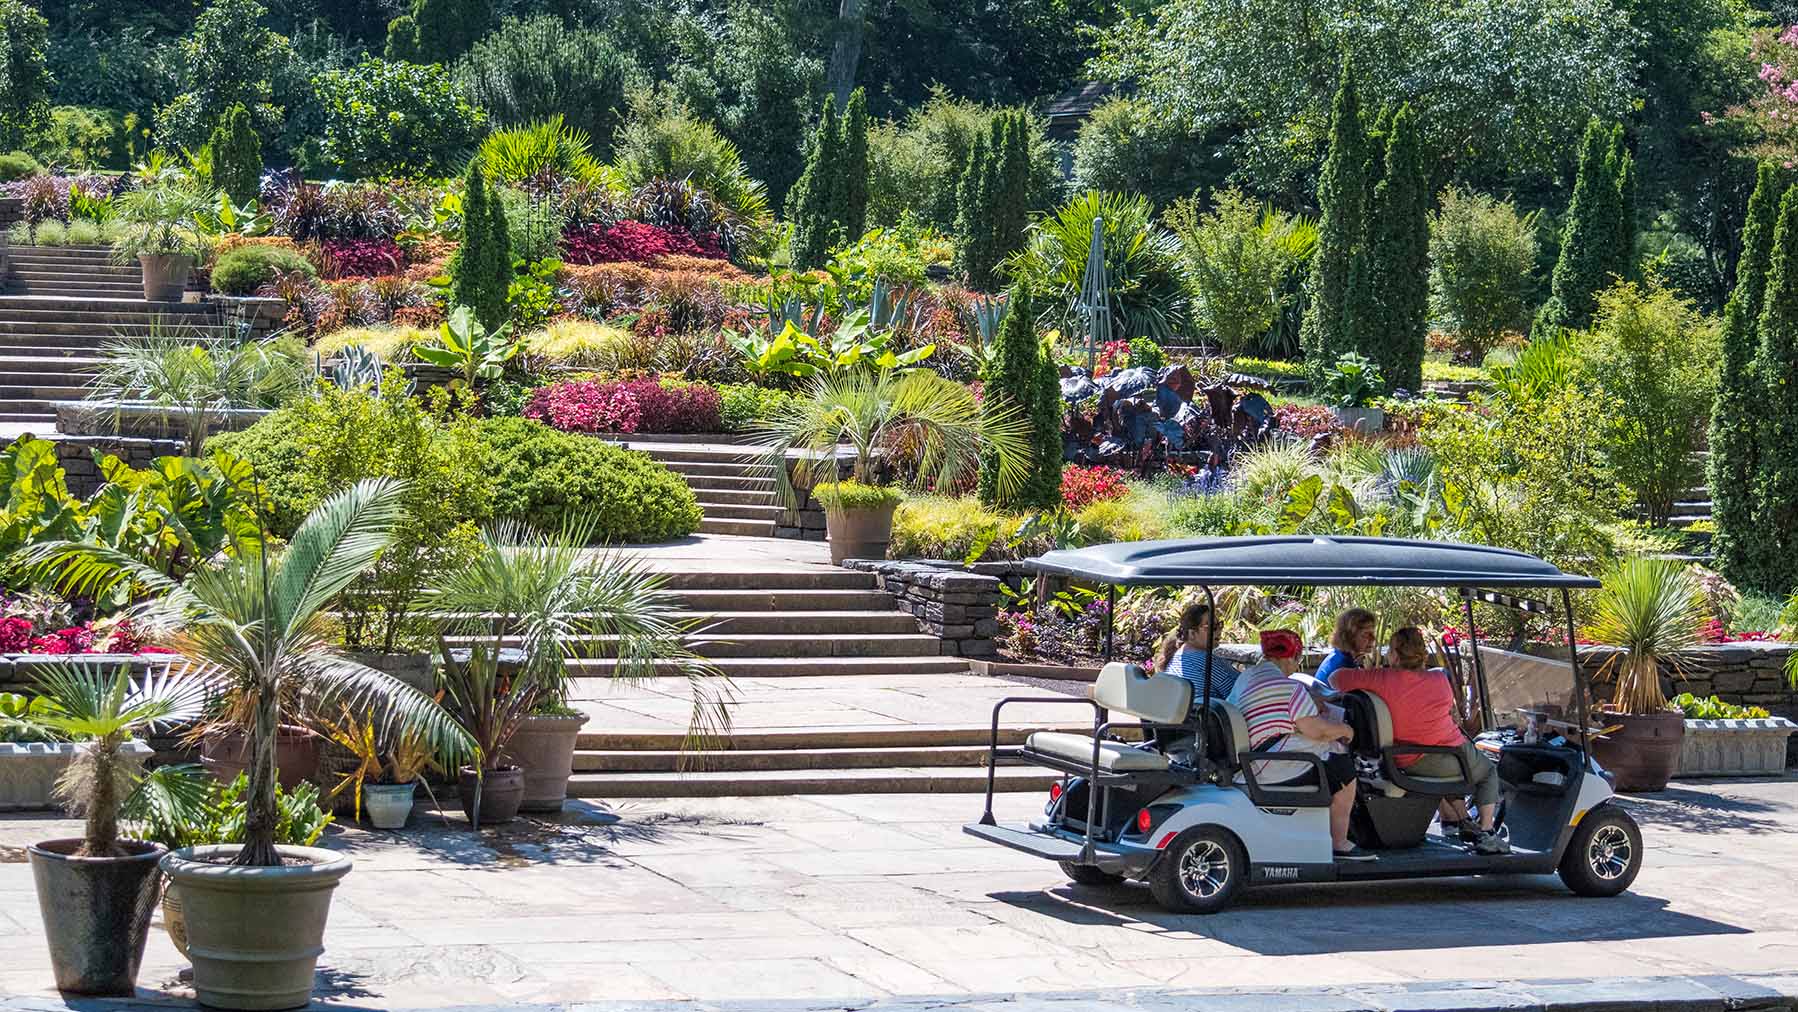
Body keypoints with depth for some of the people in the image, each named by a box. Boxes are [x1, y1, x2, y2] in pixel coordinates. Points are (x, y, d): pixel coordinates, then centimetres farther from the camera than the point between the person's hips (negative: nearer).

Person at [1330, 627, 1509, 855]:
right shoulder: (1440, 680, -7)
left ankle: (1461, 822, 37)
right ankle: (1485, 834, 13)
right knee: (1489, 772, 27)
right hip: (1449, 758, -2)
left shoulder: (1382, 678, -11)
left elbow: (1336, 678, -5)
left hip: (1407, 763, 2)